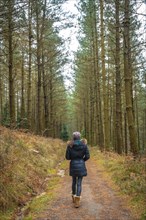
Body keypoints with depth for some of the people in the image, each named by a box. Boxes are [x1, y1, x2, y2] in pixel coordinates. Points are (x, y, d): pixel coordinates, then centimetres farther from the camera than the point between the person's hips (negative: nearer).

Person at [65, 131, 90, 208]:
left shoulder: (69, 145, -6)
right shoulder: (84, 145, -4)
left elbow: (67, 157, -6)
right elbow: (87, 156, -4)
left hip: (73, 165, 1)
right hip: (81, 165, -1)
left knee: (74, 181, 21)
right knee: (79, 183, 1)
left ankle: (74, 197, 35)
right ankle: (77, 201, -8)